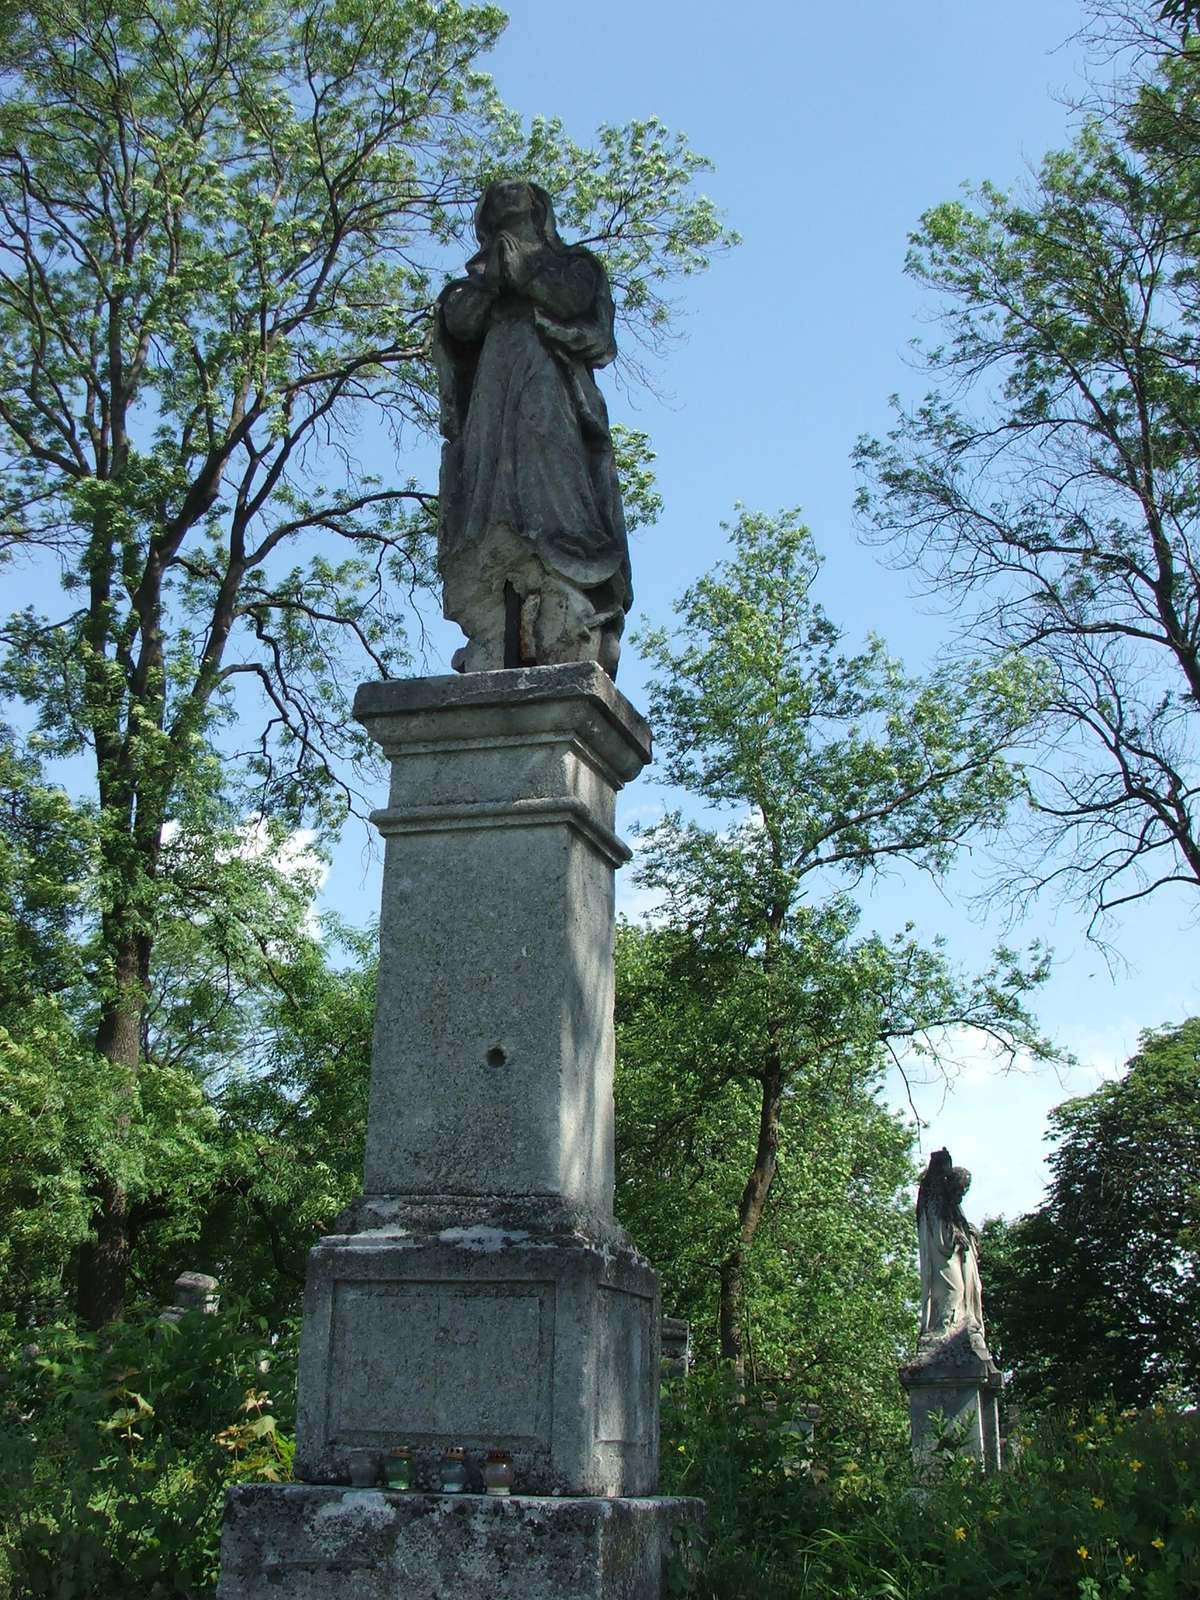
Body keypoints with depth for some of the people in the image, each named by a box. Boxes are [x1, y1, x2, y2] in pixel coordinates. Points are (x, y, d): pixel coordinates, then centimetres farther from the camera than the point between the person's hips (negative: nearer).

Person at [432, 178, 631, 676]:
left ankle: (570, 654, -35)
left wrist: (523, 265, 7)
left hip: (550, 397, -3)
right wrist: (490, 270, 3)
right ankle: (492, 665, -25)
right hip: (493, 406, 3)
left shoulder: (572, 264, 25)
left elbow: (573, 299, 1)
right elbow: (458, 323, 12)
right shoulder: (482, 275, 33)